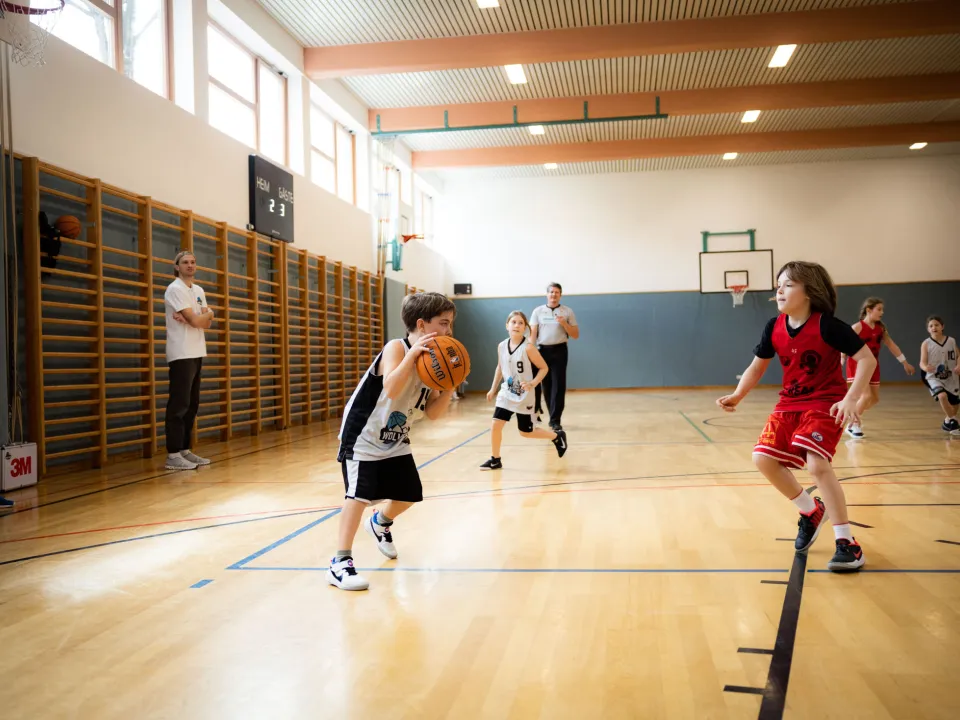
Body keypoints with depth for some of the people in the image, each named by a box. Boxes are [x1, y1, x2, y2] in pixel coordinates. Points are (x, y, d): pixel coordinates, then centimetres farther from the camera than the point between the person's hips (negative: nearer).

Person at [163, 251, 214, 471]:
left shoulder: (198, 290, 17)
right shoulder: (175, 289, -9)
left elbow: (207, 322, 8)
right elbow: (196, 321, -16)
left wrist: (193, 318, -11)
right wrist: (207, 313, 4)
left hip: (196, 353, 9)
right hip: (181, 354, -9)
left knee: (192, 404, 9)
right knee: (179, 404, -9)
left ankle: (185, 450, 15)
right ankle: (173, 455, -8)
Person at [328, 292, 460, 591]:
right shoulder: (396, 348, -22)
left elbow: (432, 413, -2)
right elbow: (392, 389, -41)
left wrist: (449, 387, -17)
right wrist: (413, 353, -45)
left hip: (395, 440, 8)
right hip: (363, 437, -8)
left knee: (409, 494, 15)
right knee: (359, 495, -18)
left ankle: (380, 524, 47)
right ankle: (340, 564, -11)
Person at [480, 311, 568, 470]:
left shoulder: (528, 348, -18)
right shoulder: (501, 346, -3)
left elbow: (544, 368, -11)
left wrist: (533, 383, -24)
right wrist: (493, 389, 15)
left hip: (524, 396, -4)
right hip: (506, 393, 4)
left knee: (526, 432, 7)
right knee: (496, 425, -6)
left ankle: (557, 436, 30)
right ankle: (495, 460, 11)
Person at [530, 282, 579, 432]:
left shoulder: (568, 312, 5)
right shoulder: (538, 311, 6)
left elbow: (576, 335, 5)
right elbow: (532, 333, 3)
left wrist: (564, 324, -11)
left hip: (559, 350, -1)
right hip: (542, 350, 1)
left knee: (558, 385, -5)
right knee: (546, 385, 7)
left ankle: (555, 420, -2)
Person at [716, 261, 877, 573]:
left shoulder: (827, 325, -19)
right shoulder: (774, 328, -3)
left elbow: (867, 359, -17)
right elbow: (756, 368, 8)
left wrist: (850, 399, -28)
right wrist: (737, 397, -6)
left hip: (826, 404, -6)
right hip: (790, 403, 6)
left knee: (817, 464, -23)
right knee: (764, 458, -6)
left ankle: (846, 542, -10)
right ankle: (811, 511, 17)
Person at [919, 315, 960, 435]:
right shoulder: (926, 344, -9)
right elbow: (922, 363, -11)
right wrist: (926, 368, -34)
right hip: (934, 377, -4)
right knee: (942, 395, -31)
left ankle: (948, 422, 42)